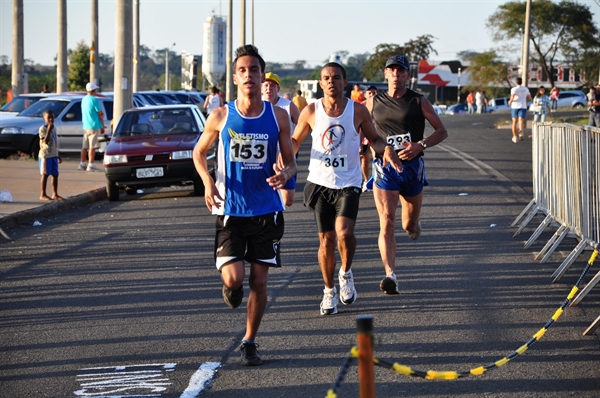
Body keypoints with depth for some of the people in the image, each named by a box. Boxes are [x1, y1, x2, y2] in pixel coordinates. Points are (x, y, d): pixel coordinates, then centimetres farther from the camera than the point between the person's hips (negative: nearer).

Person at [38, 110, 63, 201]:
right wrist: (49, 129, -26)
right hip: (45, 155, -7)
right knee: (45, 175, -4)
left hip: (54, 155, 7)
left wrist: (58, 156, 19)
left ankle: (55, 194, 16)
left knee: (55, 175, 8)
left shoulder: (54, 128, 13)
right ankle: (42, 195, 1)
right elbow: (46, 141, -23)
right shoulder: (42, 129, -11)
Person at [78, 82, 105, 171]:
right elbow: (100, 114, -10)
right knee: (92, 147, -5)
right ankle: (90, 165, -6)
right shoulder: (94, 100, -13)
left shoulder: (84, 99, 11)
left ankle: (82, 164, 15)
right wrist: (103, 126, -1)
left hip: (85, 126, 8)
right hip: (94, 126, -8)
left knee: (85, 146, 12)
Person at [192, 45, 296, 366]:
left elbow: (290, 161, 7)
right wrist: (208, 182, -8)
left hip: (266, 210, 1)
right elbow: (199, 153, 11)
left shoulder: (278, 116, -1)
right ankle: (231, 288, 26)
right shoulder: (220, 117, -3)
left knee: (259, 280, 3)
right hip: (230, 210, -1)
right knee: (233, 277, -12)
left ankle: (249, 342, 19)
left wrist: (285, 174, -18)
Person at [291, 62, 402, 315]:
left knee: (344, 233, -20)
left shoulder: (358, 111, -2)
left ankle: (346, 274, 10)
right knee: (326, 239, 3)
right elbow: (296, 139, 13)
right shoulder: (311, 112, -1)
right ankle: (329, 291, 21)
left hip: (348, 183, -1)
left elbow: (373, 138, 12)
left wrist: (385, 149, -9)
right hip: (320, 182, 1)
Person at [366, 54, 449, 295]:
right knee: (387, 222, -16)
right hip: (385, 167, 0)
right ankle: (390, 275, -25)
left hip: (412, 166, 0)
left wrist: (420, 145, -14)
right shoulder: (374, 102, 5)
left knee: (409, 225, 13)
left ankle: (414, 222, 52)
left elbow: (442, 131, 2)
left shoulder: (418, 102, 1)